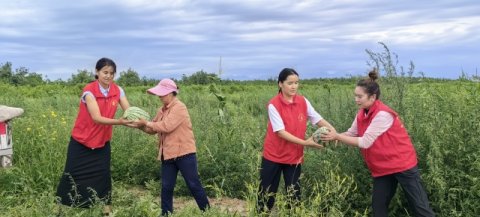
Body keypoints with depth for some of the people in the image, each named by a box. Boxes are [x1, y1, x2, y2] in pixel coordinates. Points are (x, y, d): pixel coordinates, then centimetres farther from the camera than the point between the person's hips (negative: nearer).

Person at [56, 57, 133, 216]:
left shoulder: (117, 91, -7)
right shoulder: (89, 91, -22)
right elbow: (97, 118, -30)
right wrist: (120, 122, -43)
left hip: (102, 142, 4)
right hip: (81, 141, -3)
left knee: (103, 174, 6)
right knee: (74, 174, 5)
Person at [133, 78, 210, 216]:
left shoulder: (179, 107, -14)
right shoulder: (162, 110, 12)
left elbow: (166, 126, -24)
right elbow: (152, 129, 17)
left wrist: (147, 123, -14)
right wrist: (140, 125, -1)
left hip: (184, 153, -7)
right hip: (168, 155, 8)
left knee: (194, 185, 1)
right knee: (166, 187, 10)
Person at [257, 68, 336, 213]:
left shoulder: (303, 101, -2)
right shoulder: (274, 104, -15)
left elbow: (318, 119, -3)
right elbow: (280, 132, -20)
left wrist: (332, 130, -24)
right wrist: (305, 143, -25)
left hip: (295, 157, 3)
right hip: (274, 156, -3)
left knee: (294, 195, 9)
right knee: (267, 194, 8)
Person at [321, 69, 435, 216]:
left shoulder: (382, 114, -25)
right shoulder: (362, 114, 1)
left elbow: (365, 142, -26)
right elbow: (351, 134, 5)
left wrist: (337, 137, -23)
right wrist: (332, 135, -11)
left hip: (402, 164, -8)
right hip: (382, 168, 8)